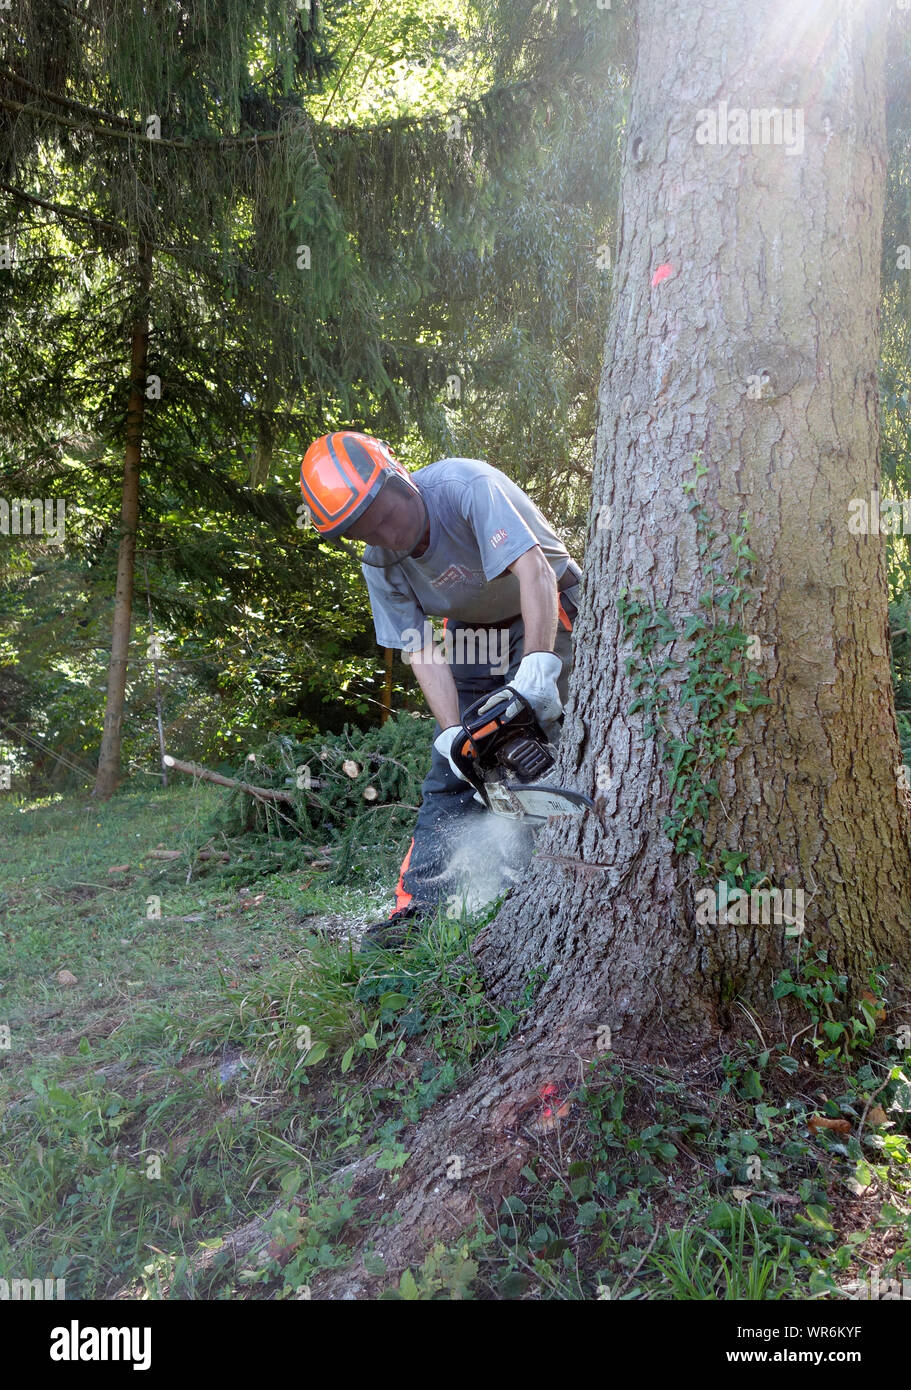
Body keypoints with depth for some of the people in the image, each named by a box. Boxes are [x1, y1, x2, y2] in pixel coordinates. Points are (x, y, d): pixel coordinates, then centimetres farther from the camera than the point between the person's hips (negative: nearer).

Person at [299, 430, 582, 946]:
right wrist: (453, 734, -29)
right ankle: (417, 904, 2)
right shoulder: (379, 562, -15)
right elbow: (420, 651, -17)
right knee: (451, 771, 0)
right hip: (472, 629, 5)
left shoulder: (468, 487, -32)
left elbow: (534, 571, -42)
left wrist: (537, 667, -55)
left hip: (545, 612, -4)